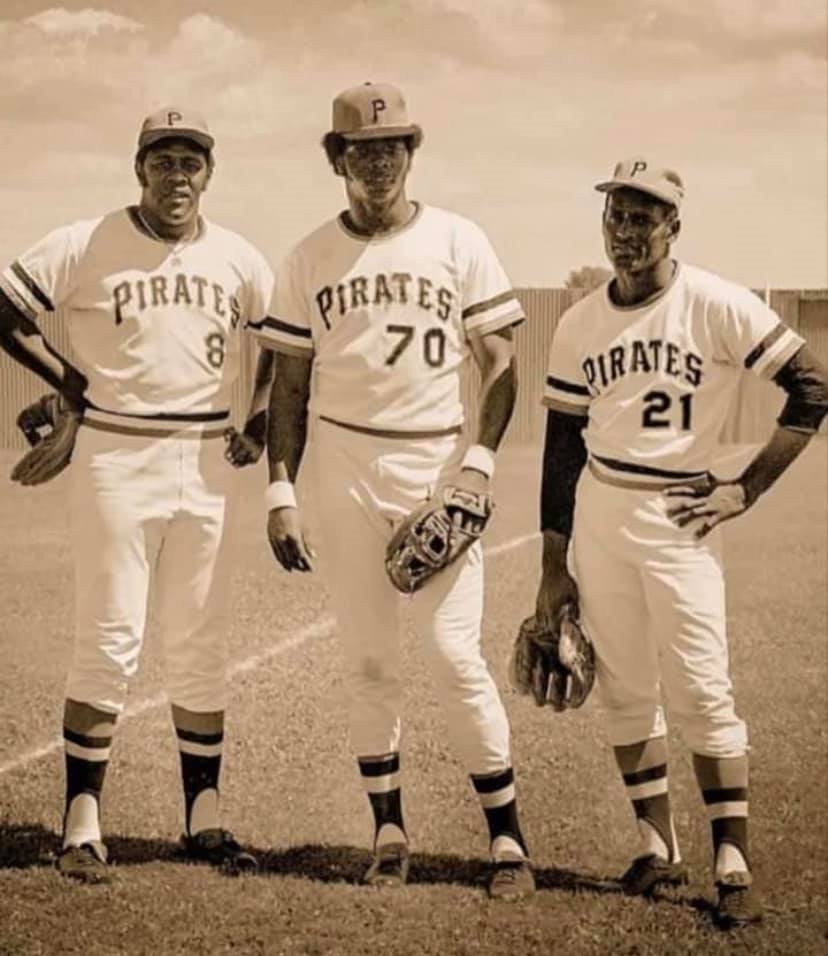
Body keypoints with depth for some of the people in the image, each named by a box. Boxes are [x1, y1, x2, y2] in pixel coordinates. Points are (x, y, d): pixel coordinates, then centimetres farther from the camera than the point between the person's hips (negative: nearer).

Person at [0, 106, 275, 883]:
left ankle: (203, 820, 17)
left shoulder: (239, 261, 5)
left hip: (206, 465, 4)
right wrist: (72, 384, -3)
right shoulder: (84, 248, -6)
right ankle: (82, 826, 2)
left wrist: (260, 422, 10)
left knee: (201, 648, 8)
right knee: (108, 643, -4)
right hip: (114, 462, -4)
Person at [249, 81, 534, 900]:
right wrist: (280, 493, 1)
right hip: (344, 467, 2)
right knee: (367, 662, 5)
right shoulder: (310, 258, 6)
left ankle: (506, 836, 1)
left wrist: (478, 464, -10)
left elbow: (499, 364, 2)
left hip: (437, 463, -2)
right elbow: (289, 382, 9)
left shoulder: (458, 242, 1)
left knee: (455, 655, -8)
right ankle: (389, 831, 17)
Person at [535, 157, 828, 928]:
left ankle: (734, 864, -1)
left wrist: (745, 490, -10)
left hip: (680, 518, -4)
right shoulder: (580, 324, 4)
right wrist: (553, 568, 8)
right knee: (623, 689, 8)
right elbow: (561, 448, 9)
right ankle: (657, 846, 18)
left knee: (701, 691, -6)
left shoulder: (716, 306, -9)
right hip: (598, 515, 4)